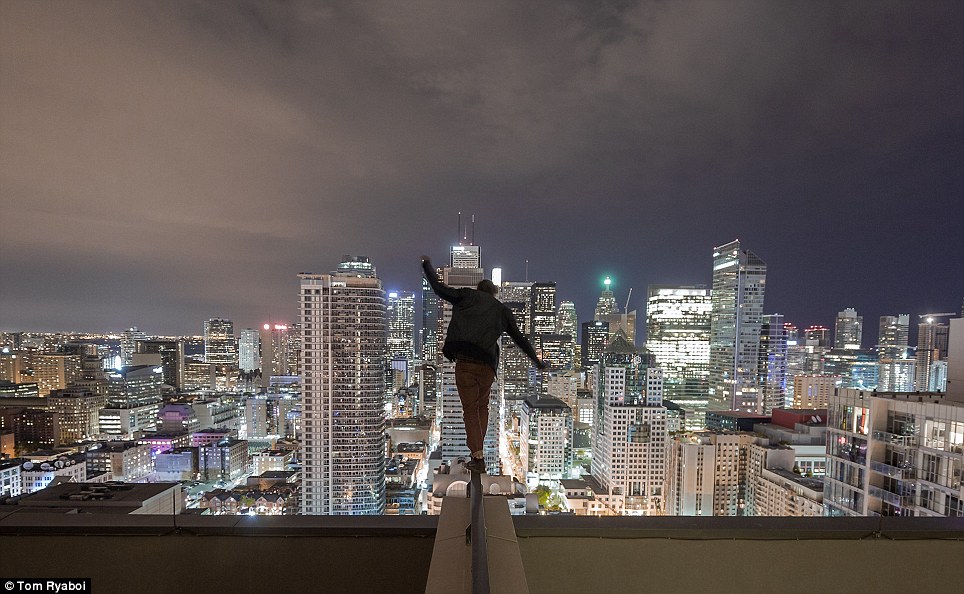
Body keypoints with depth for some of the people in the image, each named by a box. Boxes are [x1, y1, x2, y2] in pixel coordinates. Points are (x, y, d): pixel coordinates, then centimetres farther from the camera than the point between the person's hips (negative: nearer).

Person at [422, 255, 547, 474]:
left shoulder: (467, 296, 8)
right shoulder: (502, 311, 14)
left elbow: (439, 288, 5)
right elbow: (520, 339, 16)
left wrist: (427, 265, 21)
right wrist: (537, 361, 26)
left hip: (464, 363, -2)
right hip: (487, 365, 2)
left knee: (470, 410, 9)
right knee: (482, 407, 21)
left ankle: (478, 458, 5)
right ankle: (477, 453, 25)